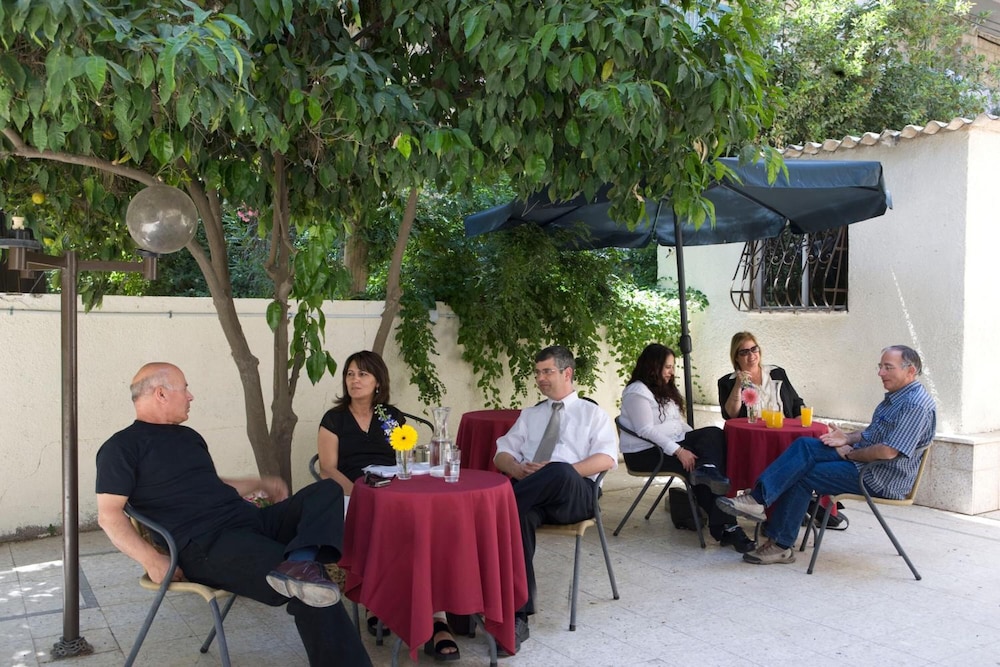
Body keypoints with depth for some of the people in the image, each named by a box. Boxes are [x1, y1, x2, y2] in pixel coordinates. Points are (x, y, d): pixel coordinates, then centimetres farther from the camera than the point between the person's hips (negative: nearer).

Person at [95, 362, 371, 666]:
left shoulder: (189, 436, 26)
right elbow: (109, 514, -7)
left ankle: (298, 562, -42)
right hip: (206, 545, -8)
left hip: (250, 521, 9)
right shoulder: (122, 447, 1)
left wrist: (261, 484, 30)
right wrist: (151, 560, -20)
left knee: (327, 491, -17)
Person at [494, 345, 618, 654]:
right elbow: (501, 454, 21)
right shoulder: (529, 415, 30)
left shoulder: (593, 413, 17)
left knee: (561, 472, -40)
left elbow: (607, 459, 0)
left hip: (574, 493, -2)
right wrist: (519, 469, -5)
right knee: (519, 515, -36)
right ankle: (518, 616, -36)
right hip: (532, 493, 3)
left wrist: (560, 472, -15)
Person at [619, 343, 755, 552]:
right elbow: (646, 430, -20)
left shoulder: (665, 389, 21)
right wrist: (678, 451, -26)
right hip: (645, 454, -9)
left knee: (714, 434, -16)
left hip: (672, 444, 9)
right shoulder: (637, 392, -10)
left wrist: (698, 441, 3)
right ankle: (725, 527, -25)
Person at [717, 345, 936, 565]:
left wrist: (850, 453, -12)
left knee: (803, 474, -14)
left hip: (882, 479, -9)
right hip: (862, 457, 9)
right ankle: (758, 499, -18)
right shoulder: (896, 396, 15)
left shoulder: (916, 405, -19)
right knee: (804, 446, -10)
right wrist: (847, 439, 5)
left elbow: (888, 452, -26)